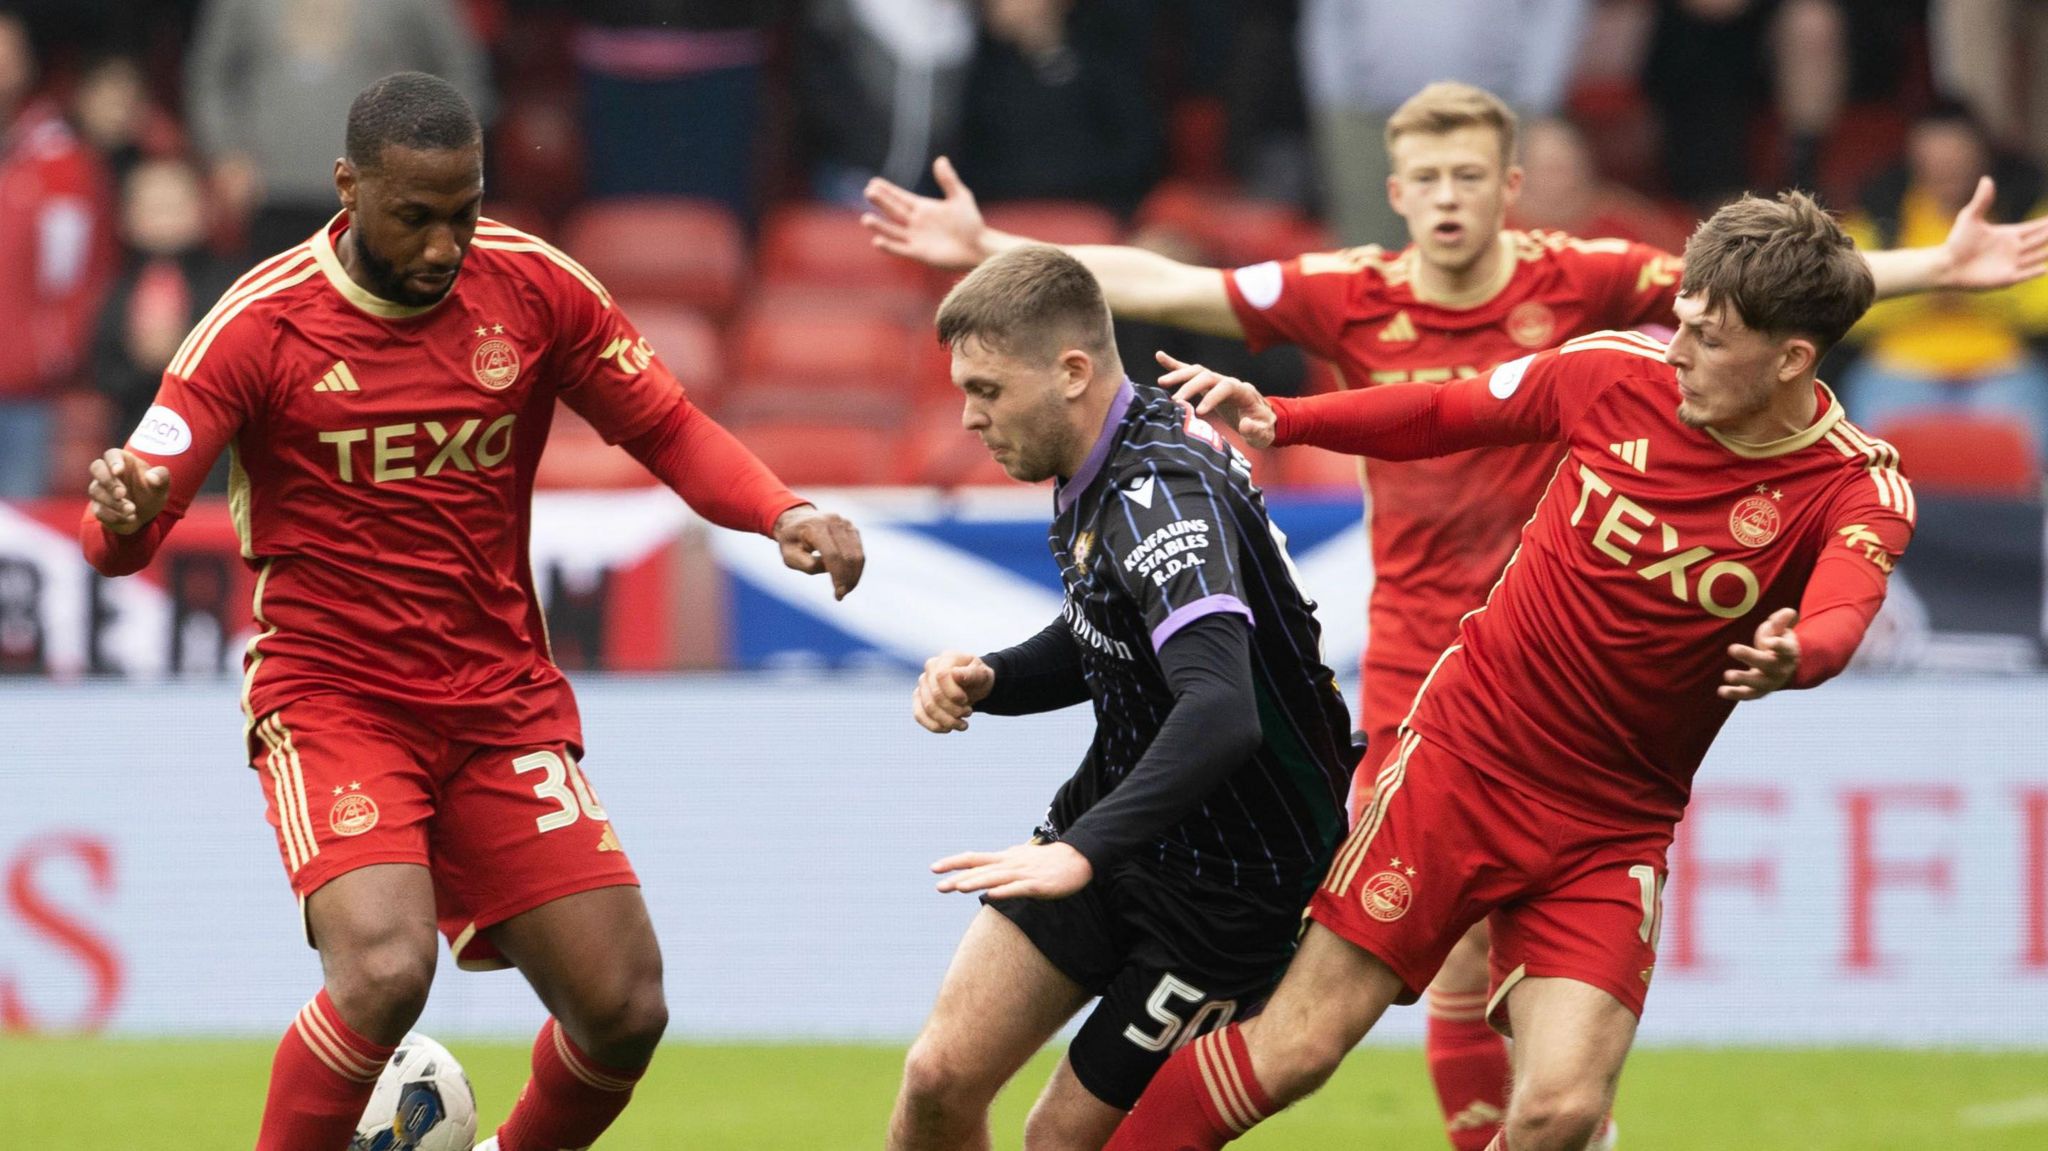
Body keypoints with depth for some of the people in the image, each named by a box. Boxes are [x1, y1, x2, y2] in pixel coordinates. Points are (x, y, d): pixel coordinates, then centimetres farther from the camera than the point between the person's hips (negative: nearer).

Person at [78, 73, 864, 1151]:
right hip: (332, 701, -4)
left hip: (503, 702, 4)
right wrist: (121, 513, -38)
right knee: (385, 969, -29)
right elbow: (125, 533, -13)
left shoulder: (533, 286, -2)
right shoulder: (263, 324, -11)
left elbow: (667, 428, 7)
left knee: (623, 1010, -3)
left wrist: (783, 514, -12)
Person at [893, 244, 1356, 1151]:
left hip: (1231, 887, -8)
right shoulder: (1097, 471, 1)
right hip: (1111, 829, 8)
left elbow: (1220, 713, -44)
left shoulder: (1163, 499, -29)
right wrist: (985, 682, -2)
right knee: (942, 1077, -3)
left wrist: (1084, 851, -52)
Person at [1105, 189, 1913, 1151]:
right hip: (1461, 754, 1)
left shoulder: (1860, 491, -13)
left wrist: (1791, 659, -57)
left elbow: (1841, 616, -34)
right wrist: (1278, 418, 0)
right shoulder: (1620, 371, -6)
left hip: (1612, 832, -1)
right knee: (1295, 1050, -4)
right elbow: (1442, 416, 11)